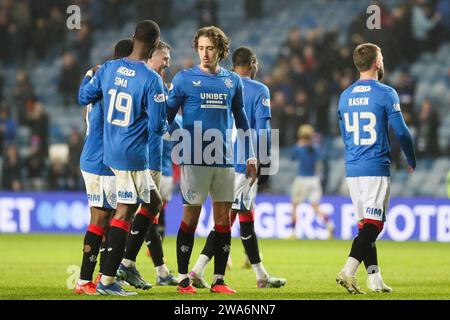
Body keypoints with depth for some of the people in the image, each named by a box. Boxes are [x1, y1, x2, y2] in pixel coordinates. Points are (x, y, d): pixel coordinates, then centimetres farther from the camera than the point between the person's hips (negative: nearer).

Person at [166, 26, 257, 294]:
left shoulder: (233, 81, 11)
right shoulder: (184, 79, 1)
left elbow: (241, 119, 19)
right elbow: (167, 115, 4)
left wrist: (251, 156, 16)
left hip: (225, 159, 4)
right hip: (194, 159, -3)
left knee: (224, 218, 3)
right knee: (191, 215, -3)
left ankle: (219, 280, 9)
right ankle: (183, 279, 4)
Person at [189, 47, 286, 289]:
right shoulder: (259, 91, -6)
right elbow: (262, 128, -11)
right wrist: (265, 163, -5)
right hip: (245, 161, -6)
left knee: (246, 216, 12)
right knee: (227, 217, -5)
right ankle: (197, 271, -10)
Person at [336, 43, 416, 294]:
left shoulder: (345, 97, 11)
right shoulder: (386, 94, -8)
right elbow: (401, 132, -6)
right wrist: (412, 161, 10)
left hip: (352, 169, 6)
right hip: (377, 169, -6)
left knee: (366, 225, 11)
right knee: (373, 224, -8)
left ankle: (375, 279, 12)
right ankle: (348, 271, -22)